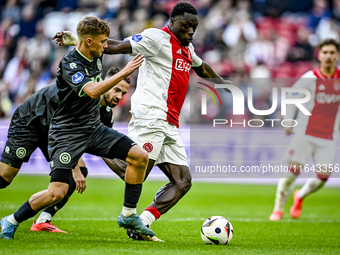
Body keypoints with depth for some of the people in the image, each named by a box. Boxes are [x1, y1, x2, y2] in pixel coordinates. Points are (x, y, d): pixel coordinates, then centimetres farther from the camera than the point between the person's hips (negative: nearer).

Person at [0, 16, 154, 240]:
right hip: (67, 133, -8)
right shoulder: (70, 64, -22)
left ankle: (128, 215, 5)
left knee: (140, 156, -7)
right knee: (57, 192, -17)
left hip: (94, 128, 8)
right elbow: (92, 91, -37)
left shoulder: (95, 56, 3)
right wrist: (124, 72, -38)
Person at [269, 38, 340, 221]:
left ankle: (300, 196, 28)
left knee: (323, 177, -3)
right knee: (293, 170, -10)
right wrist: (288, 123, 0)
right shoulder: (310, 78, -8)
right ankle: (278, 209, 5)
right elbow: (292, 97, 3)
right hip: (305, 134, -3)